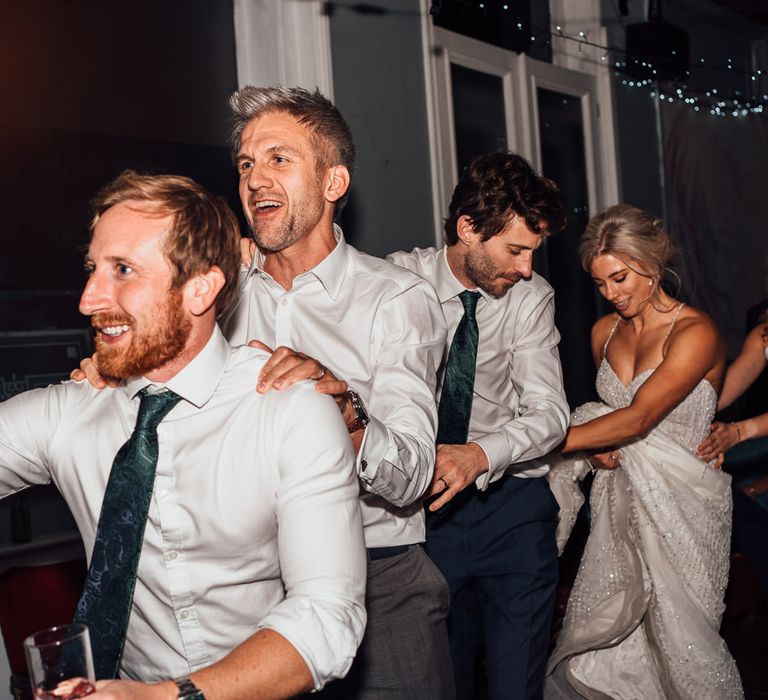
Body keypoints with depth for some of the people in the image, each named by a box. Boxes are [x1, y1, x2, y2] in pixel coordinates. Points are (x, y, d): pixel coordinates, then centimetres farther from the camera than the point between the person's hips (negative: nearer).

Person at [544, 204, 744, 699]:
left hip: (680, 503, -6)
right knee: (601, 632, 5)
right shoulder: (605, 332, 8)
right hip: (620, 497, 6)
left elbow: (639, 417, -25)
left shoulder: (695, 334, -15)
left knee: (679, 635, 1)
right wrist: (594, 443, -1)